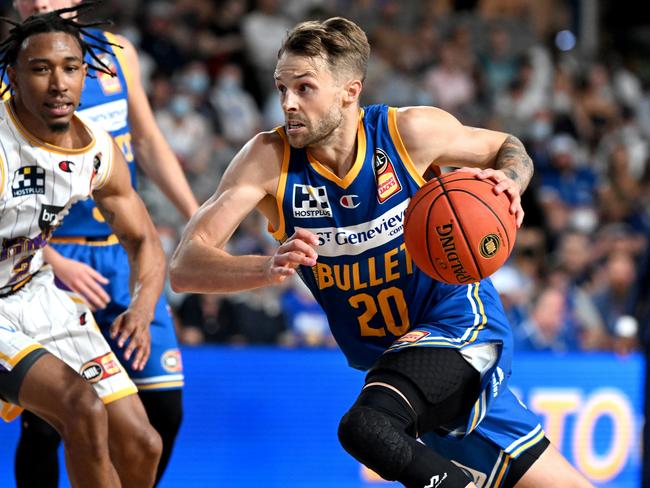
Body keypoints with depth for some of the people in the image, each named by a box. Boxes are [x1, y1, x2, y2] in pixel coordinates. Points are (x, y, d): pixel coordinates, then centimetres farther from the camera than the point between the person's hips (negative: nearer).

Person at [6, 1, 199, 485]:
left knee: (164, 407, 0)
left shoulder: (117, 52, 3)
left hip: (127, 251, 4)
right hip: (55, 258, -4)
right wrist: (56, 264, -23)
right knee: (43, 423, -6)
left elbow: (148, 142, 15)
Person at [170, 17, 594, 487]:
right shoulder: (269, 159, -13)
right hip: (391, 359, 4)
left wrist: (507, 182, -18)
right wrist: (269, 267, -40)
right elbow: (184, 267, -21)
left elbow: (507, 148, 6)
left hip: (462, 327, -3)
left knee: (366, 427, -32)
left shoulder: (409, 131, -14)